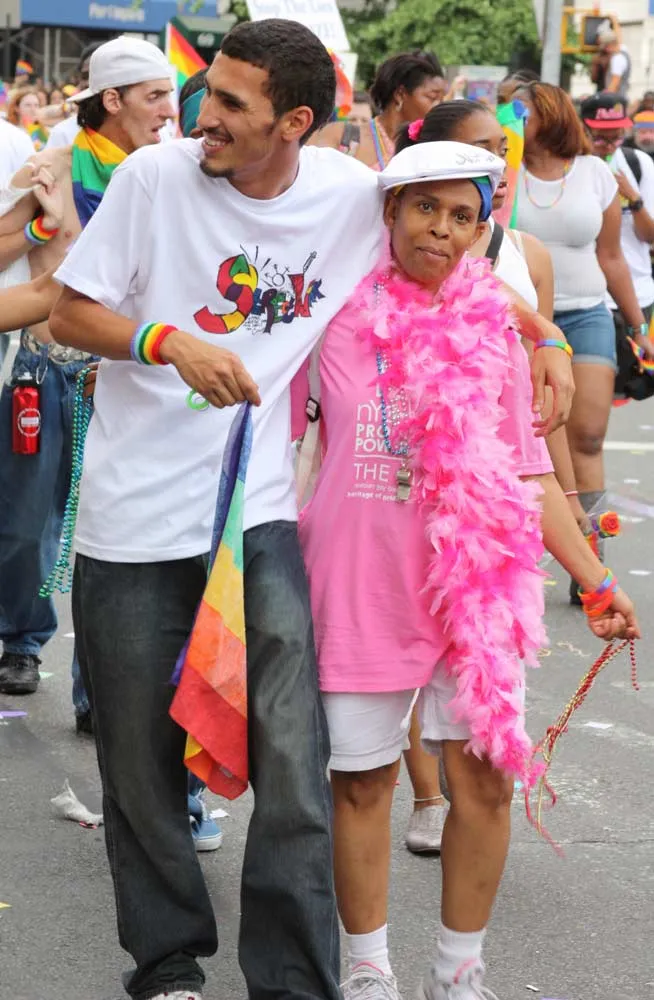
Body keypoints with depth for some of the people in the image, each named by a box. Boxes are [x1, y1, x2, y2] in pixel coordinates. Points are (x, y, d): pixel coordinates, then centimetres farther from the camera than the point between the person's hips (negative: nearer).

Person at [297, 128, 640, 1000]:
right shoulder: (342, 314, -3)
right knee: (362, 779, 7)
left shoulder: (492, 327, 5)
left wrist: (595, 582, 6)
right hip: (364, 583, -2)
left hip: (475, 585, 2)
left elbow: (527, 470, 10)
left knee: (484, 775, 0)